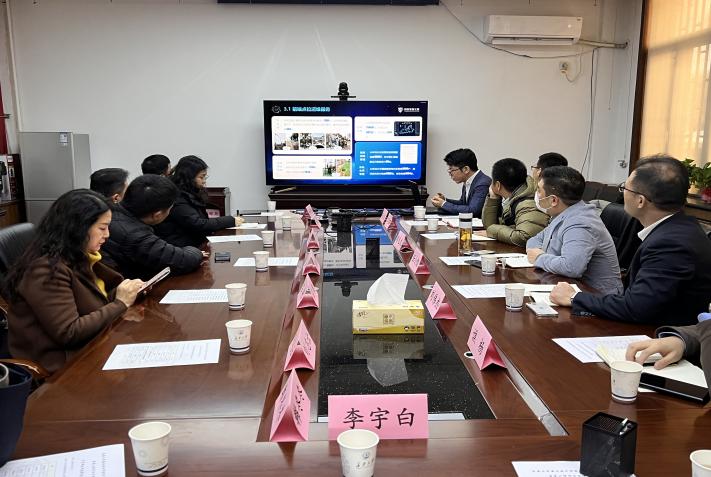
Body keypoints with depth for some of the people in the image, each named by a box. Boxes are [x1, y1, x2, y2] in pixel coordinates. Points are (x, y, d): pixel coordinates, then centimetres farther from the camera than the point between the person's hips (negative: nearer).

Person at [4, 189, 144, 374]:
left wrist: (125, 293, -7)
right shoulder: (47, 270, -20)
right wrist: (120, 303, -17)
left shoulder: (78, 258, 7)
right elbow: (68, 333, -24)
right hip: (63, 363, -8)